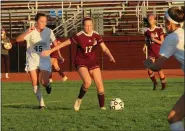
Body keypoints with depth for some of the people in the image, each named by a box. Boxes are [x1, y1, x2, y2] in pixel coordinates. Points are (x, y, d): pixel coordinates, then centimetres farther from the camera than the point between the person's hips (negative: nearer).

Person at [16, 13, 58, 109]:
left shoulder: (48, 31, -6)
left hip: (44, 60, -1)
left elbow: (55, 43, 5)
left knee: (44, 82, -14)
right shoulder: (31, 32, -9)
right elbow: (18, 39, -20)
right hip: (32, 60, 1)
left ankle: (47, 84, 23)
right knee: (35, 84, 0)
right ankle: (41, 103, 14)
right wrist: (27, 32, -35)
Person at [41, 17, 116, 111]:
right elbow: (64, 43, -11)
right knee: (87, 82, -26)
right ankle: (79, 99, -2)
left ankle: (102, 106, 9)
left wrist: (110, 56, -27)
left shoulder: (96, 35, -4)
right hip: (81, 62, -4)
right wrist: (51, 51, -10)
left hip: (93, 62, 5)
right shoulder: (79, 36, -15)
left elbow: (104, 48, -7)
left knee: (99, 84, -2)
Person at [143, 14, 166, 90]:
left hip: (158, 52, -3)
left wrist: (154, 39, -19)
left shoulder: (159, 30, -6)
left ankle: (163, 85, 19)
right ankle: (154, 82, 14)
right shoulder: (147, 31, 5)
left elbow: (162, 42, -6)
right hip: (151, 53, 3)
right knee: (149, 70, -11)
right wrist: (145, 46, -1)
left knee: (159, 70, 0)